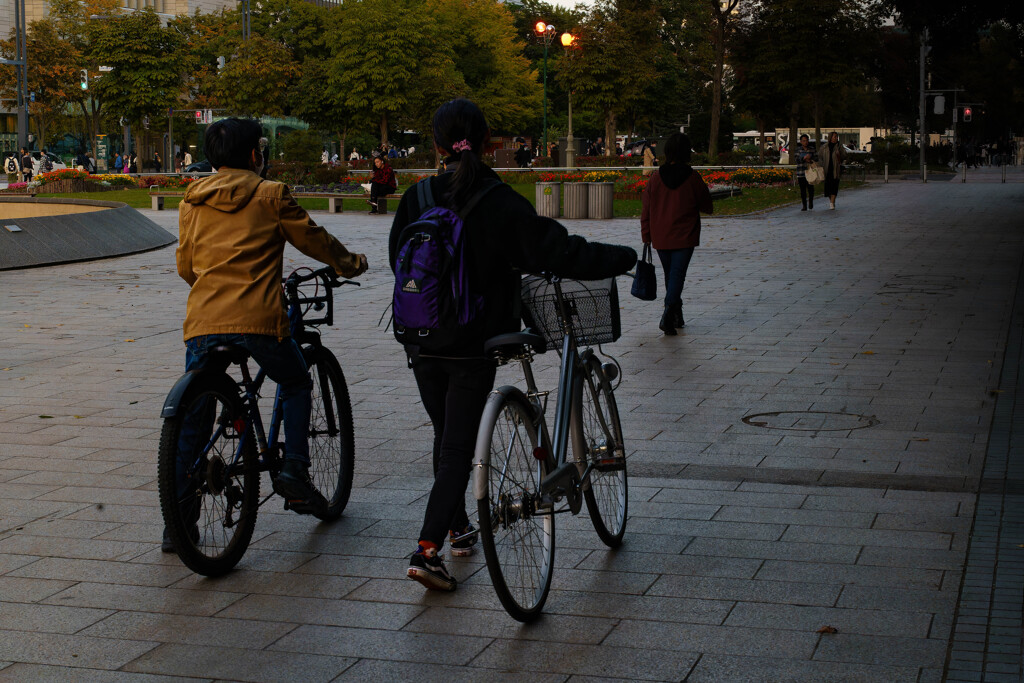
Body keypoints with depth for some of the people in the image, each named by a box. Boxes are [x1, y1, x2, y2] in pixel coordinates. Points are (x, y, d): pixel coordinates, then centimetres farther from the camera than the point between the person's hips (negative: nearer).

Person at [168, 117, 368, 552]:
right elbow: (313, 239, 12)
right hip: (257, 320, -3)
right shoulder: (270, 194, 4)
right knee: (296, 385, 24)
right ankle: (294, 470, 9)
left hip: (202, 320, 3)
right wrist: (350, 263, 30)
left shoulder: (191, 201, 16)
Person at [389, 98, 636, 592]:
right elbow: (558, 252, -17)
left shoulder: (416, 198, -4)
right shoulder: (501, 204, -15)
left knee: (445, 439, 21)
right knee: (458, 448, 0)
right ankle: (426, 550, -9)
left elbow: (397, 257, 10)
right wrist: (622, 258, -4)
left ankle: (457, 528, 36)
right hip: (473, 347, -4)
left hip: (423, 344, 4)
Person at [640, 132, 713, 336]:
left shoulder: (655, 178, -3)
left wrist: (646, 236, 10)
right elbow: (707, 207, 3)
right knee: (677, 274, -4)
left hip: (660, 238, 3)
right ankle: (669, 314, -22)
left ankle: (676, 315, 27)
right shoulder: (693, 178, -8)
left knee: (670, 275, 17)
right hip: (684, 237, -3)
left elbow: (645, 210, 1)